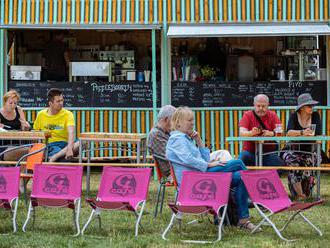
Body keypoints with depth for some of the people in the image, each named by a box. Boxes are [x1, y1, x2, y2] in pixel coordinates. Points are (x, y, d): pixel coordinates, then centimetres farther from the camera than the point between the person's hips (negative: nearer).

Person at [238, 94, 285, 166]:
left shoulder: (272, 115, 9)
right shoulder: (247, 115, 4)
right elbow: (242, 133, -10)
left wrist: (272, 133, -26)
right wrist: (251, 133, -33)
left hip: (269, 152, 1)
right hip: (250, 151, -1)